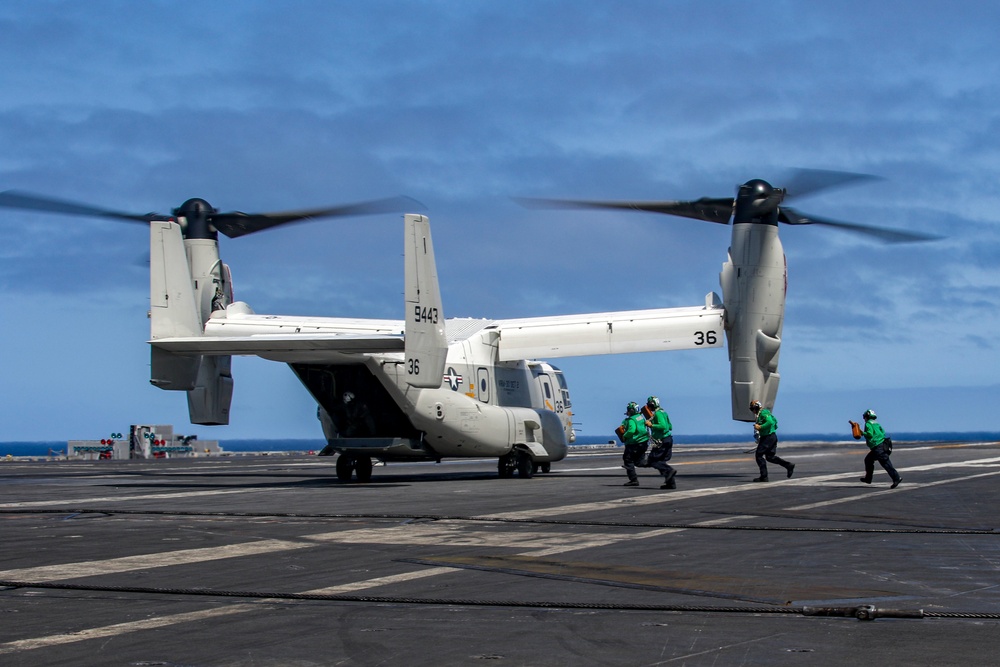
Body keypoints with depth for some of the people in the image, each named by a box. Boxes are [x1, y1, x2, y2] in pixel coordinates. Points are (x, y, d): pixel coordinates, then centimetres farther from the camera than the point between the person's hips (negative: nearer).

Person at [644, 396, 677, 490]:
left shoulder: (658, 414, -14)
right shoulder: (663, 412, 16)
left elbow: (663, 426, -25)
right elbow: (670, 427, 23)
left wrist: (651, 425, -18)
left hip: (662, 441, -10)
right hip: (668, 439, 10)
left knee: (653, 461, -5)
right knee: (661, 461, 14)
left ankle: (669, 471, -19)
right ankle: (671, 483, 9)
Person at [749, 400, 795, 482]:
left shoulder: (763, 413, -14)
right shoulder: (760, 414, 18)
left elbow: (770, 422, -29)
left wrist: (760, 427, -23)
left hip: (768, 437, -11)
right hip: (772, 436, 11)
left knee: (758, 455, -5)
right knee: (770, 457, 15)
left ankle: (764, 476, -4)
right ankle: (789, 465, 9)